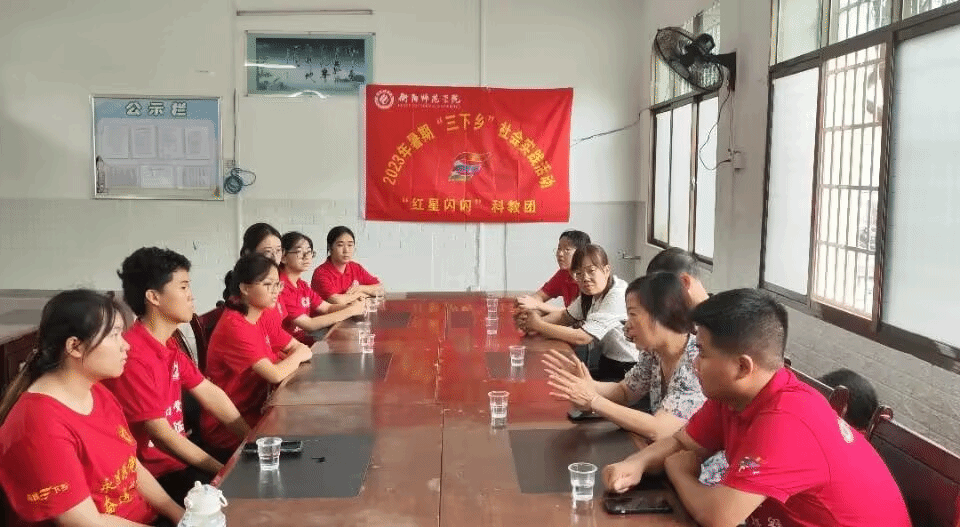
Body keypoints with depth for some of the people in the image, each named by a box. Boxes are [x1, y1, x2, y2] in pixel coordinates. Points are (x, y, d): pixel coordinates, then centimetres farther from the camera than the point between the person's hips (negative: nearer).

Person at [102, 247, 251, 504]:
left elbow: (209, 393, 10)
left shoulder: (169, 345, 6)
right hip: (152, 475, -9)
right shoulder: (133, 356, -25)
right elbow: (161, 435, -22)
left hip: (179, 456, 9)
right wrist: (224, 471, -17)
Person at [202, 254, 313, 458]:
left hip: (254, 412, 8)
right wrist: (297, 356, -6)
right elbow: (275, 374, -27)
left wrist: (290, 359, -15)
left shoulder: (260, 318, 5)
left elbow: (301, 348, 7)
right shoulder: (234, 327, -22)